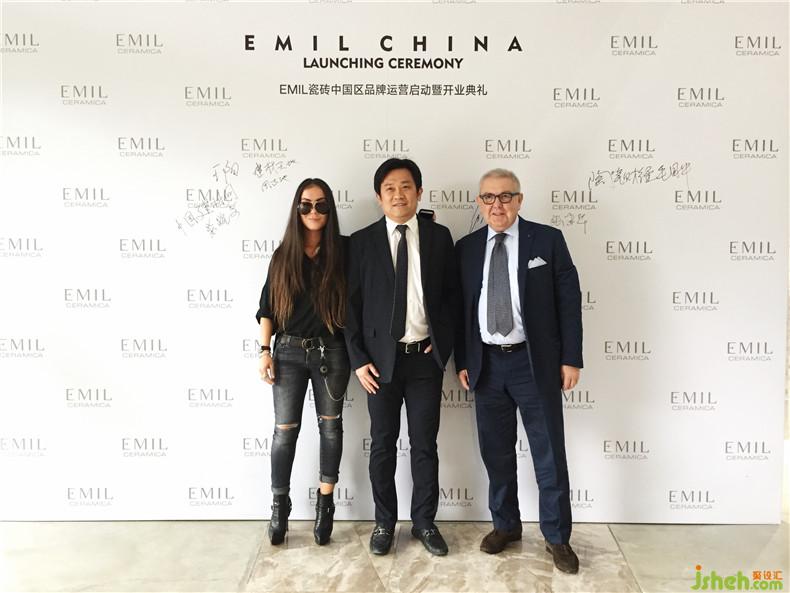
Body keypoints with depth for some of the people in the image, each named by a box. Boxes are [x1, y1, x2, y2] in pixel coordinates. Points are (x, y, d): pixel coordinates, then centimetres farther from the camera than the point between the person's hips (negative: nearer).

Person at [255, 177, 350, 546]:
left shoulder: (341, 252, 0)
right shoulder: (283, 255, 5)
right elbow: (267, 308, 5)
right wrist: (265, 351, 0)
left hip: (331, 352, 0)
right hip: (289, 351, 1)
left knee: (331, 427, 8)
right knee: (285, 430, 5)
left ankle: (325, 504, 22)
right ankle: (280, 505, 21)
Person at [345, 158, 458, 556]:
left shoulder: (439, 236, 3)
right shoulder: (362, 241, 0)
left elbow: (451, 294, 7)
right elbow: (351, 304, 0)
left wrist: (443, 343, -4)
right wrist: (358, 359, -5)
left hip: (426, 358, 1)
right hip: (381, 358, 0)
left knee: (425, 444, 10)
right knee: (383, 444, 11)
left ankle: (424, 522, 27)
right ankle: (384, 522, 28)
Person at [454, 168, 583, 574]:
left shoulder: (547, 240, -2)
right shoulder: (466, 248, 6)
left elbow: (569, 300, -3)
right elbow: (460, 309, 8)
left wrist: (571, 358, -7)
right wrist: (462, 361, 4)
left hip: (535, 362, -2)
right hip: (486, 364, 3)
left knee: (549, 455, 7)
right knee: (495, 453, 14)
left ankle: (557, 537, 25)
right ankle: (505, 525, 34)